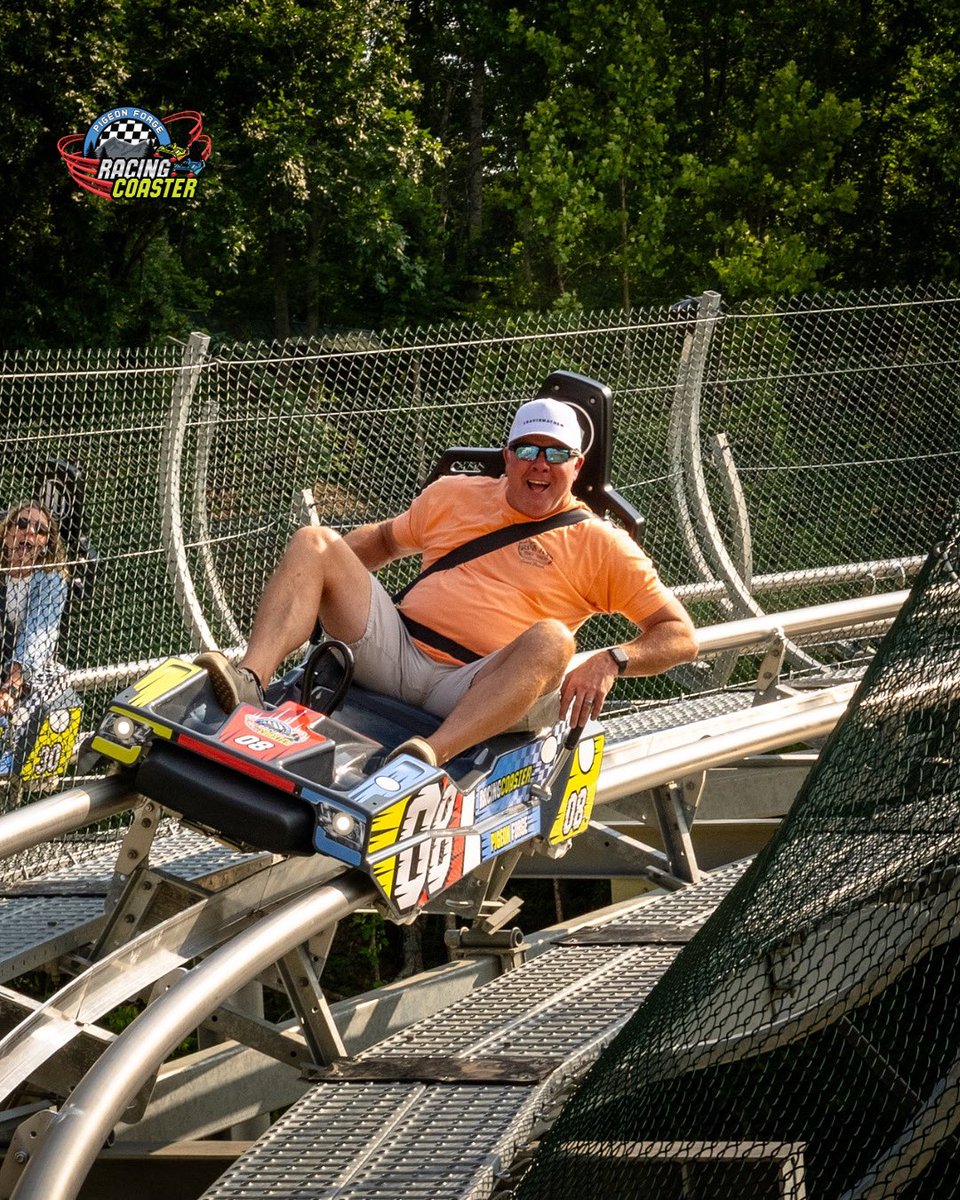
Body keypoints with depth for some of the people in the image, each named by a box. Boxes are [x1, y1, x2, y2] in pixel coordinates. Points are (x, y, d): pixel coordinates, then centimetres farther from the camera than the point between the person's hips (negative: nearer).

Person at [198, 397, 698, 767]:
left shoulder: (599, 543, 9)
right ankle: (249, 681, -34)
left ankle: (430, 758, -55)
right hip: (395, 651, 4)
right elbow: (383, 539, 34)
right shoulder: (455, 495, 21)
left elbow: (680, 635, 5)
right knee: (314, 541, -9)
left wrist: (610, 661, -15)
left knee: (551, 639, -35)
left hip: (478, 690, -4)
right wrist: (323, 566, 13)